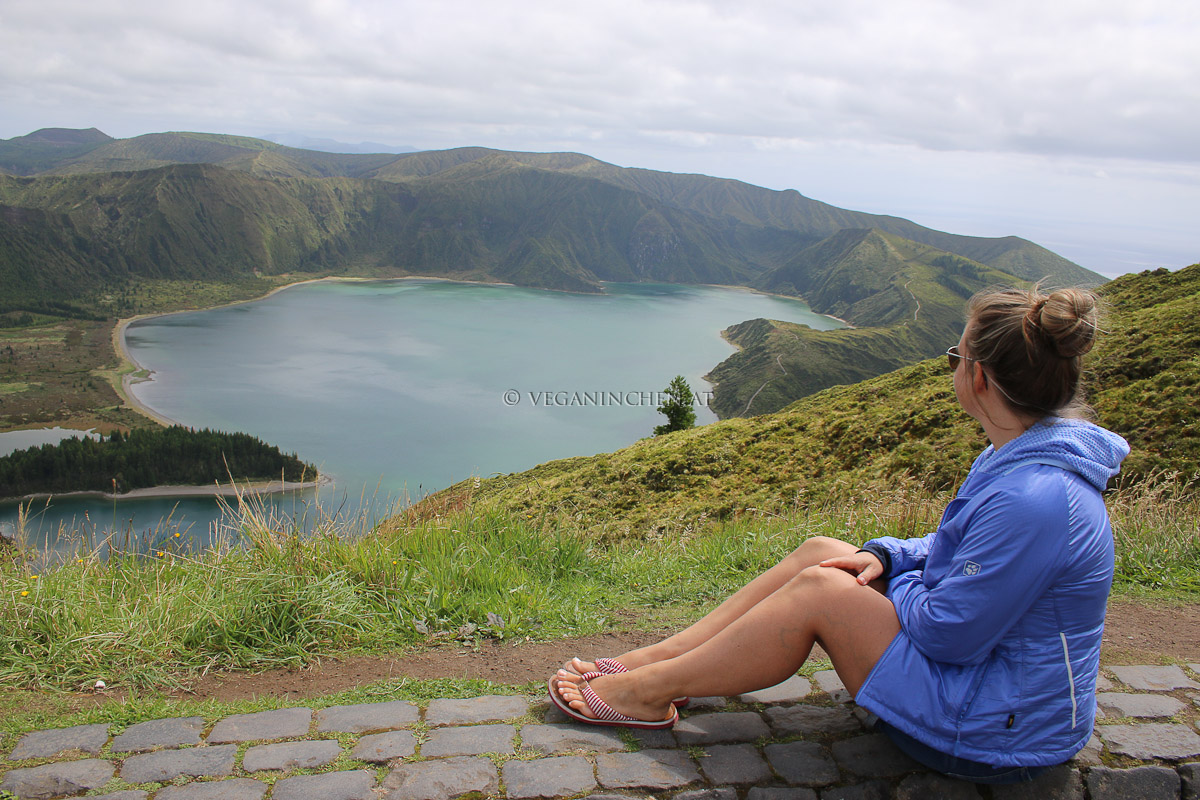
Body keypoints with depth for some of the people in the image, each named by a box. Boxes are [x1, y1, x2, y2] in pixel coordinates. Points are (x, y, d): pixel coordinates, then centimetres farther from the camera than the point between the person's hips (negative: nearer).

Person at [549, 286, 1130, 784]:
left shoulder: (1033, 499, -32)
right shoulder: (1022, 455, 2)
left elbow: (949, 632, -27)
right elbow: (958, 551, 15)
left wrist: (895, 585, -6)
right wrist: (885, 556, -2)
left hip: (995, 734, -9)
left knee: (819, 590, -16)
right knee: (821, 554, 1)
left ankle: (649, 691, 1)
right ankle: (654, 659, 6)